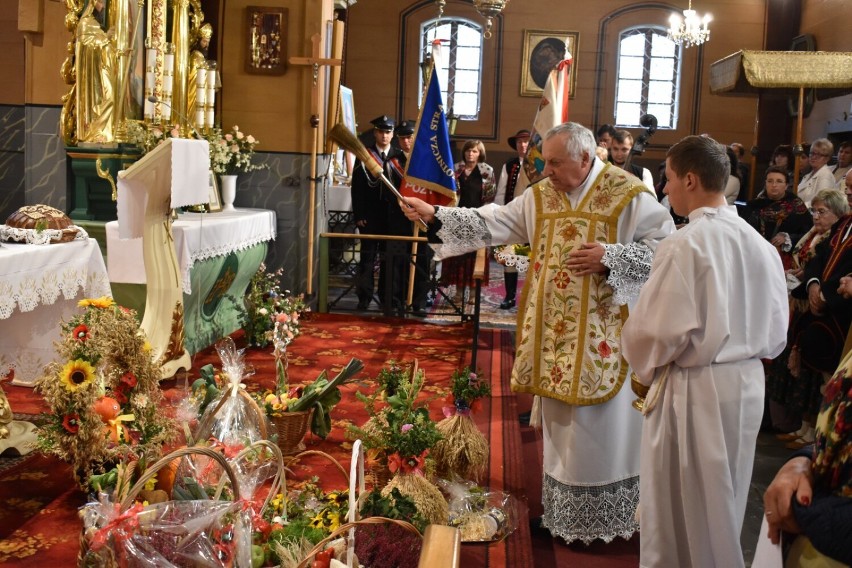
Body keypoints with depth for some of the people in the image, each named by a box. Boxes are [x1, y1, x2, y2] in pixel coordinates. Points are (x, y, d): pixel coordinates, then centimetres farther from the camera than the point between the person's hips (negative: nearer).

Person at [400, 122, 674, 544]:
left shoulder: (628, 194, -8)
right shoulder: (540, 196, 7)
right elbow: (492, 224, 7)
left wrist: (609, 258, -19)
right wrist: (434, 216, -1)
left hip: (604, 337, -5)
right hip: (556, 335, 5)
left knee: (602, 427, 3)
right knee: (562, 425, 14)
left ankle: (607, 518, 20)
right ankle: (565, 514, 29)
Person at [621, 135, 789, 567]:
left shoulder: (684, 245, -20)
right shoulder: (759, 244, 2)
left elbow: (658, 329, -20)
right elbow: (776, 329, 8)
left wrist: (645, 369, -1)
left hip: (695, 391, -7)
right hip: (748, 384, 7)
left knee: (679, 513, 10)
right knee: (722, 506, 23)